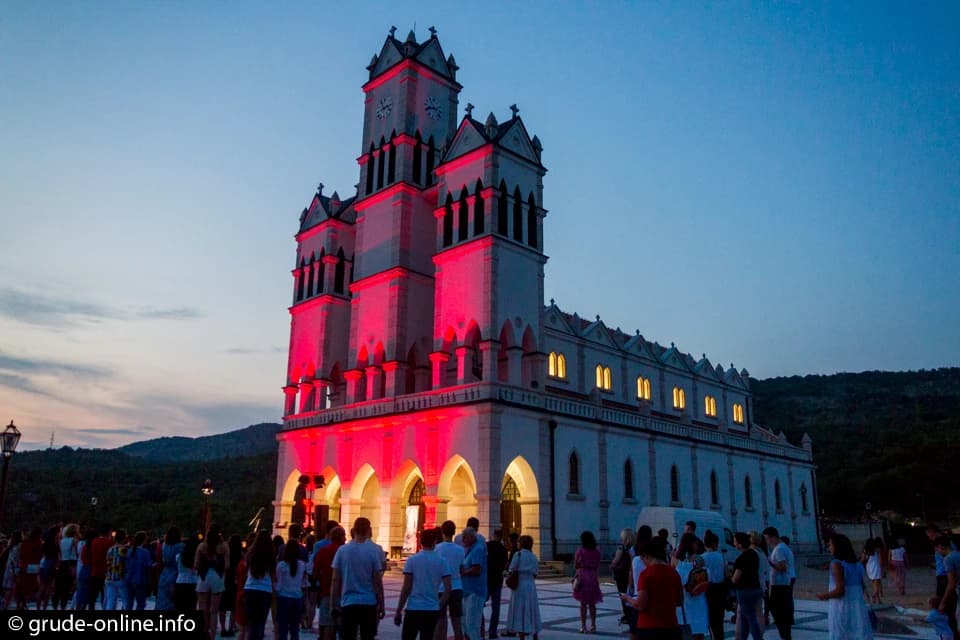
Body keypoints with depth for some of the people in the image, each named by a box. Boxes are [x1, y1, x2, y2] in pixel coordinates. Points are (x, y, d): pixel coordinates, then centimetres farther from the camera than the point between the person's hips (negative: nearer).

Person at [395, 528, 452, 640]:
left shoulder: (412, 560, -5)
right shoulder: (441, 561, 1)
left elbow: (406, 589, -7)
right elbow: (447, 590, -1)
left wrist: (398, 611, 0)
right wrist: (439, 605, 12)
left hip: (414, 610, -2)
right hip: (432, 611, 2)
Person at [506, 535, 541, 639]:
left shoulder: (518, 554, -7)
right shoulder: (533, 557, 9)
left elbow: (512, 570, -10)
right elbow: (535, 574, 8)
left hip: (519, 585, -5)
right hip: (531, 585, 6)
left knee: (519, 612, 0)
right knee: (532, 611, 15)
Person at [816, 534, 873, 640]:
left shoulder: (836, 564, -13)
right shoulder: (856, 564, 11)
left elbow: (839, 590, -18)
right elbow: (862, 587, 18)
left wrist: (824, 596, -4)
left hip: (842, 610, -7)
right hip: (857, 609, 7)